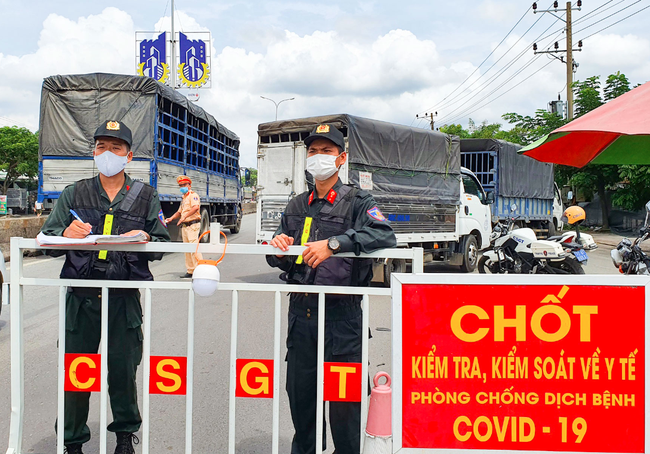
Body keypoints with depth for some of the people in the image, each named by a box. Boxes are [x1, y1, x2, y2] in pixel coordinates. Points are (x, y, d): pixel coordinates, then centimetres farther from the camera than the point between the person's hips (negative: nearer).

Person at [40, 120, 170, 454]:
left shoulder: (145, 196, 8)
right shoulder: (74, 194, 10)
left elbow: (162, 245, 6)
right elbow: (47, 236, 5)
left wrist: (145, 239, -16)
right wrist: (67, 233, -16)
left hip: (125, 299, -1)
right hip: (81, 297, 1)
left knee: (123, 370, 7)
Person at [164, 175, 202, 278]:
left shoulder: (193, 195, -8)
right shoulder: (184, 198, 22)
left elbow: (196, 207, -26)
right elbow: (180, 211, 29)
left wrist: (184, 216, -31)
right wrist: (171, 218, 14)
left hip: (193, 224, -9)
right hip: (184, 226, 10)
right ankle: (190, 271, 14)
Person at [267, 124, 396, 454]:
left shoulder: (356, 201, 1)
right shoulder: (297, 206, 17)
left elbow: (383, 234, -19)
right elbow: (280, 262, 20)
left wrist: (333, 244, -28)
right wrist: (278, 246, -4)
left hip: (340, 313, -5)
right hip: (301, 311, 5)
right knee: (299, 391, 12)